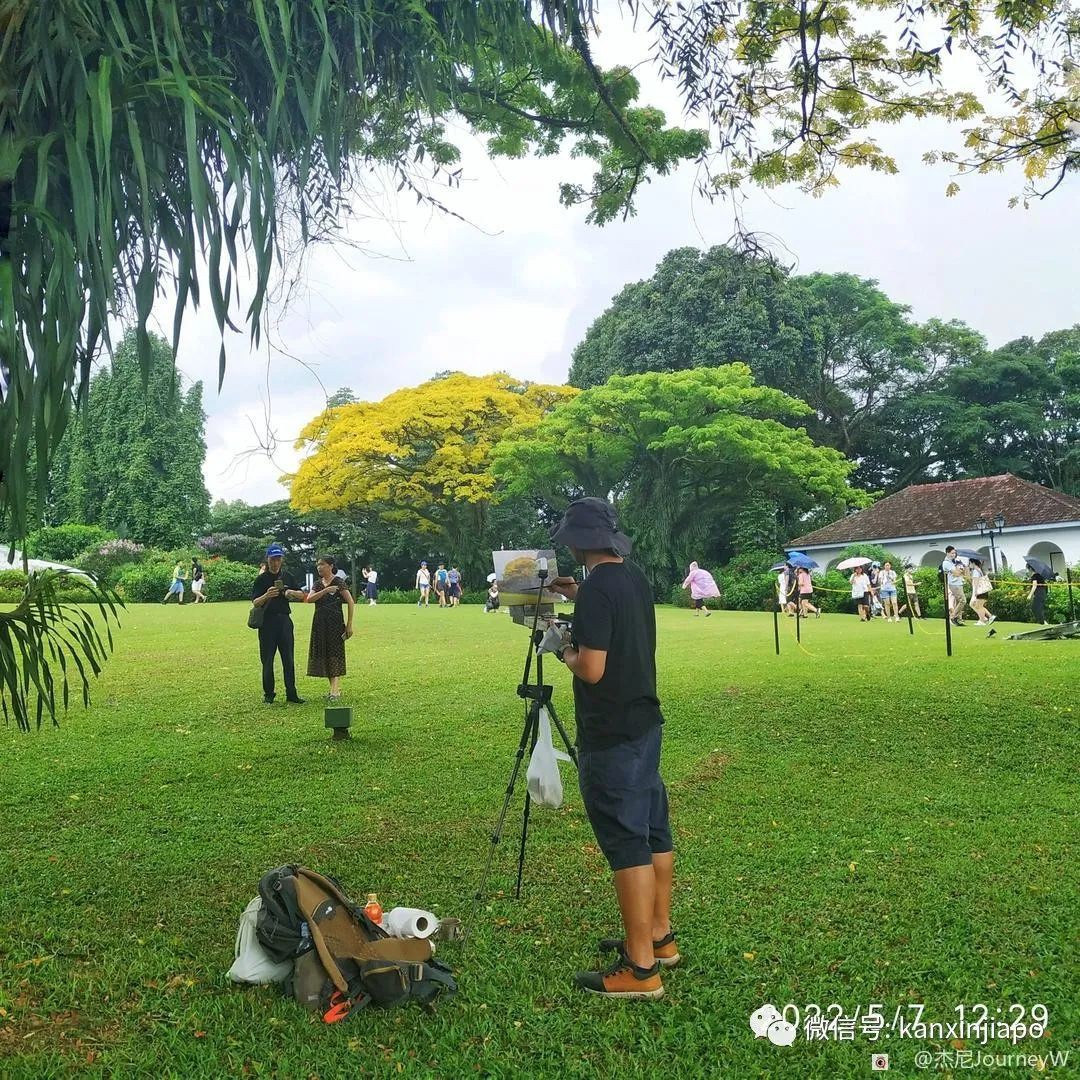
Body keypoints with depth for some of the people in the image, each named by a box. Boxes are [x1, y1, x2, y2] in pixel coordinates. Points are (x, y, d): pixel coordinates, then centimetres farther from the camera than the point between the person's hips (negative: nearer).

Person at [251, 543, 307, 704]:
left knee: (288, 659, 4)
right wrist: (267, 596, -30)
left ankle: (291, 693, 9)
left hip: (284, 620, 3)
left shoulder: (288, 577, 9)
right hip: (267, 622, -3)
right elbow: (255, 603, -10)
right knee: (267, 659, 2)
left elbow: (302, 595, 13)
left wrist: (291, 592, -9)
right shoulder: (261, 579, -3)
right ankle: (268, 694, 11)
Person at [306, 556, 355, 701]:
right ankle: (333, 688, 16)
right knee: (323, 655, 7)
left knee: (335, 653, -8)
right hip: (319, 623, 6)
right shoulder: (318, 583, 12)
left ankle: (336, 690, -9)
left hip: (334, 623, -6)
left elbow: (351, 603, -8)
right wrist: (325, 590, -17)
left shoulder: (339, 582, -6)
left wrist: (349, 624, -11)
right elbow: (309, 599, -5)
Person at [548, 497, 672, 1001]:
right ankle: (659, 936, 31)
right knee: (653, 831, 17)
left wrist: (566, 653, -4)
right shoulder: (635, 578, 8)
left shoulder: (596, 589, -20)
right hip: (646, 723, 10)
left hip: (611, 737, -9)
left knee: (627, 844, -3)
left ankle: (640, 968, 5)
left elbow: (592, 669, -23)